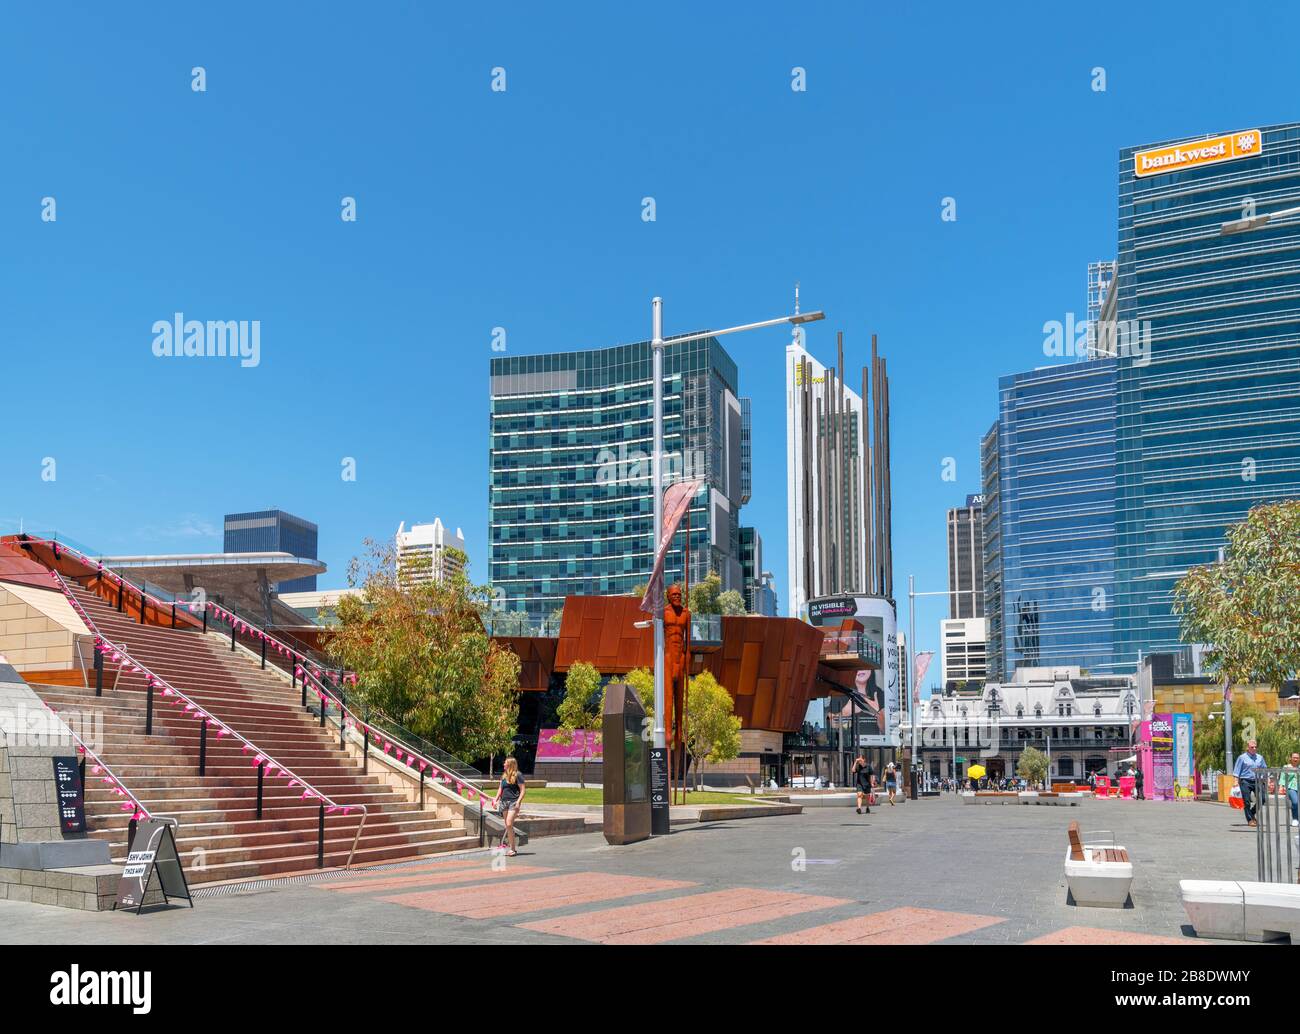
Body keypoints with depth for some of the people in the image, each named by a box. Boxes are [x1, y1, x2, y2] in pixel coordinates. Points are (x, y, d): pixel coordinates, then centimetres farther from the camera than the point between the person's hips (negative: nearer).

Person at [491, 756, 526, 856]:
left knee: (509, 825, -16)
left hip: (513, 802, -7)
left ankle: (512, 849, -10)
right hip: (504, 802, 7)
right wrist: (496, 800, 12)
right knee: (507, 826, 6)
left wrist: (518, 802, -16)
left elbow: (522, 790, -7)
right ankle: (512, 849, 11)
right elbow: (500, 789, 22)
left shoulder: (517, 775, -5)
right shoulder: (504, 776, 15)